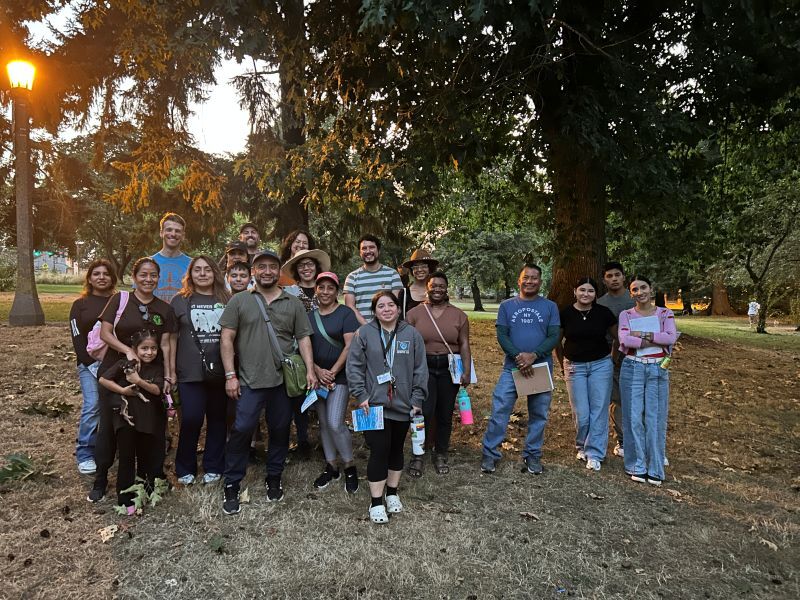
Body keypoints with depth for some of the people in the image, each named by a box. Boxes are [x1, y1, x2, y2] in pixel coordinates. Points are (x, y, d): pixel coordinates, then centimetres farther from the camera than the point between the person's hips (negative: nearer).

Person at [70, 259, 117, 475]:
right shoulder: (80, 305, 9)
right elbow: (77, 338, 1)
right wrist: (93, 365, -9)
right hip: (90, 363, -1)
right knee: (92, 406, -11)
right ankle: (85, 455, 0)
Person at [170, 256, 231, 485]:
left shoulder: (227, 300, 7)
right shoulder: (180, 300, 5)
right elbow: (171, 337, 5)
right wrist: (171, 369, 0)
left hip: (220, 371, 2)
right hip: (190, 372, -2)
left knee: (217, 419, 9)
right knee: (191, 419, -5)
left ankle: (213, 467, 24)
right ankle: (185, 468, 15)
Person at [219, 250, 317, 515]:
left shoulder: (293, 303, 8)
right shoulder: (239, 301, 3)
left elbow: (303, 338, 6)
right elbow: (227, 339, 0)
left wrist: (310, 370, -5)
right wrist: (230, 375, -6)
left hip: (284, 380, 2)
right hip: (250, 381, -2)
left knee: (280, 431, 11)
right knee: (242, 430, -5)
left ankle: (274, 480, 28)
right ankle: (231, 486, 10)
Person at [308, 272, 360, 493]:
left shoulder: (346, 313, -5)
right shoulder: (310, 316, 8)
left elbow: (350, 346, -12)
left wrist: (333, 372, -14)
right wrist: (318, 371, -9)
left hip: (340, 376, -5)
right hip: (318, 376, 5)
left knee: (335, 423, -12)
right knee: (323, 423, 11)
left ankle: (350, 467, 8)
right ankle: (331, 466, 24)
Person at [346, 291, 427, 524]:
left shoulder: (412, 334, 3)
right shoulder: (364, 333, -1)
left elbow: (420, 369, 4)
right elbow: (354, 366, -2)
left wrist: (417, 399, 0)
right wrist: (361, 396, -8)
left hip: (403, 406, 3)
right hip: (374, 405, -2)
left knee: (396, 449, 15)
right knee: (379, 450, -4)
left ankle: (392, 493, 33)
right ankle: (376, 502, 10)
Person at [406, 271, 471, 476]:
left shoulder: (458, 315, 6)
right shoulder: (414, 313, 3)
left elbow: (464, 345, 4)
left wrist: (467, 371, -5)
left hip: (449, 368, 2)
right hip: (423, 367, -1)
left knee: (445, 414, 7)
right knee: (425, 411, -11)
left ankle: (441, 455, 24)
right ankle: (418, 455, 7)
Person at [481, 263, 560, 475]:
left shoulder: (550, 306, 5)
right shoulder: (507, 306, 6)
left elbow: (554, 336, -3)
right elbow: (501, 335, -2)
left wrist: (534, 355, -19)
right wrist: (519, 356, -18)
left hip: (541, 367, 1)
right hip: (512, 367, -1)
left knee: (539, 414, 9)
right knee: (499, 410, -6)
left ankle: (533, 455, 24)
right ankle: (490, 453, 5)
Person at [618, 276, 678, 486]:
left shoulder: (665, 314, 7)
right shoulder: (626, 315, 4)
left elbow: (671, 337, -10)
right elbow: (625, 340, -13)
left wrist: (643, 334, -14)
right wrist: (657, 340, -11)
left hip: (658, 370, 0)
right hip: (632, 368, 0)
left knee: (655, 419, 2)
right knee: (634, 418, 2)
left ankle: (655, 469, 14)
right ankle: (637, 466, 14)